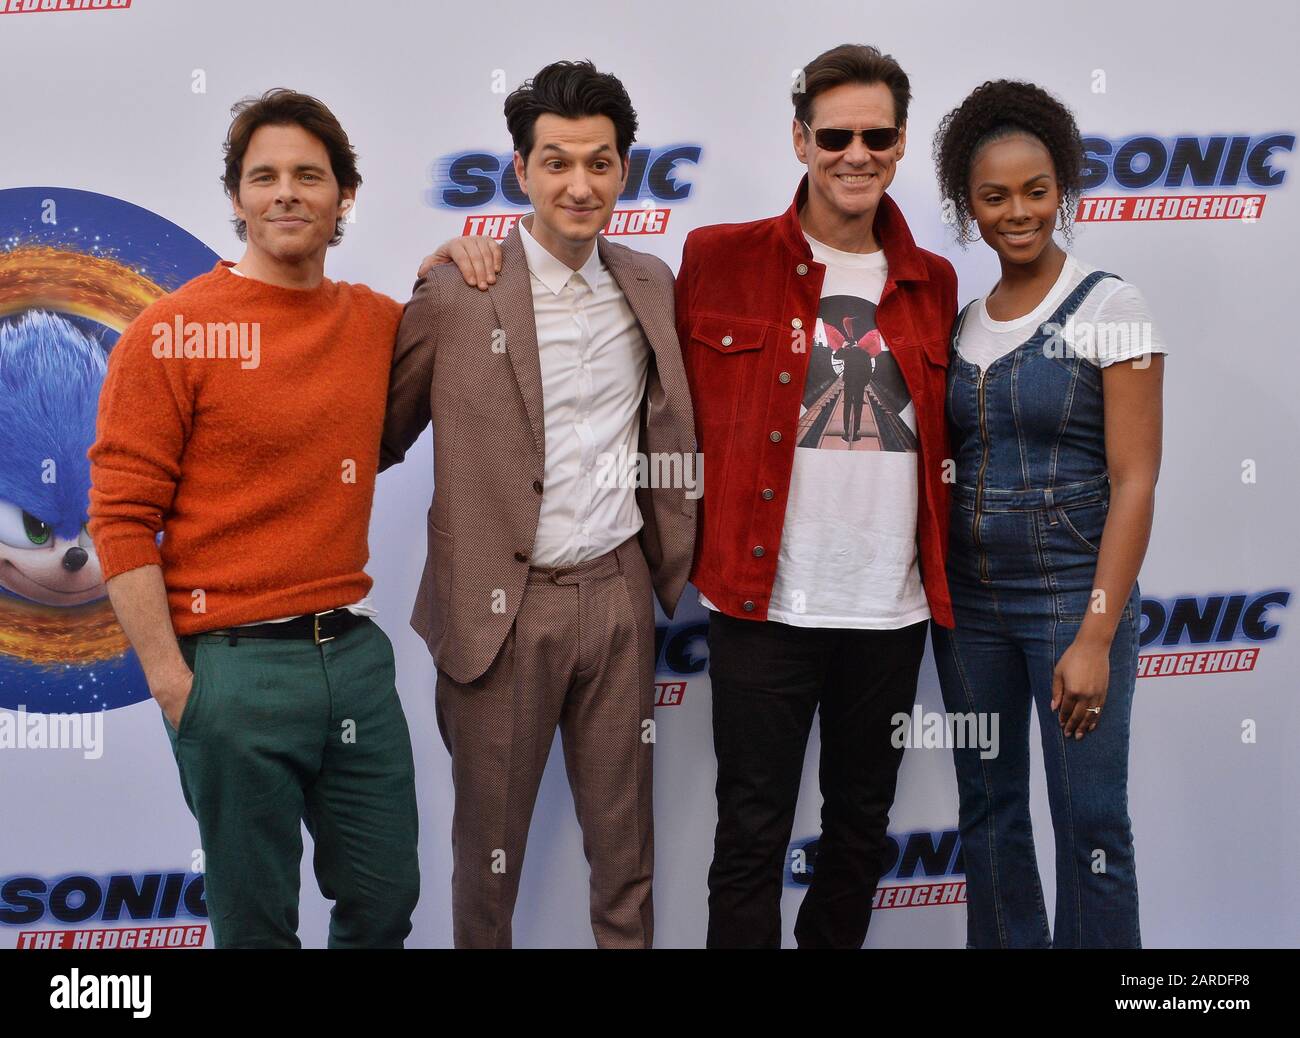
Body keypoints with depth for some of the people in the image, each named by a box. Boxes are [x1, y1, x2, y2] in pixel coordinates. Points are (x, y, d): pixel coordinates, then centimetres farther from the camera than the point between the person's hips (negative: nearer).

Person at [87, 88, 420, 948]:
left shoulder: (375, 322, 7)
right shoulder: (172, 333, -7)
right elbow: (122, 519, -8)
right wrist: (171, 681, -12)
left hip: (354, 650, 5)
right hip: (235, 666, -5)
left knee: (386, 900, 14)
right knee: (257, 923, 9)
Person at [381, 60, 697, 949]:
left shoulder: (651, 284, 6)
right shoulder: (459, 292, -9)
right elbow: (383, 434, 0)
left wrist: (674, 555, 11)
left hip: (620, 593, 4)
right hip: (505, 605, -3)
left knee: (625, 836, 15)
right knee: (490, 840, 13)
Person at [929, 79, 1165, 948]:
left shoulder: (1110, 308, -7)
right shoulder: (960, 322, 8)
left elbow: (1134, 482, -12)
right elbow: (945, 468, 11)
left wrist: (1097, 636, -17)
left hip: (1072, 598, -5)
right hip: (968, 600, 5)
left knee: (1091, 825, 0)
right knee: (989, 809, 13)